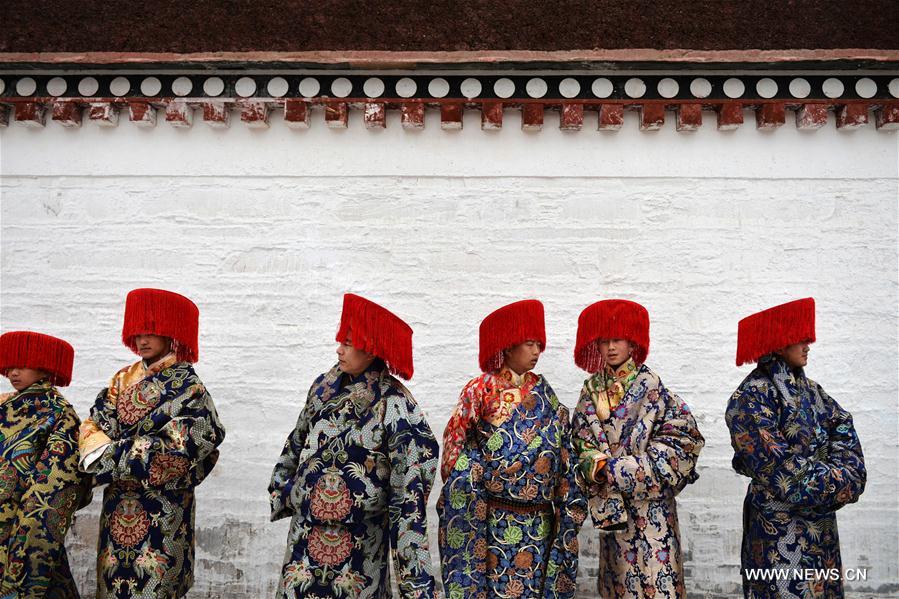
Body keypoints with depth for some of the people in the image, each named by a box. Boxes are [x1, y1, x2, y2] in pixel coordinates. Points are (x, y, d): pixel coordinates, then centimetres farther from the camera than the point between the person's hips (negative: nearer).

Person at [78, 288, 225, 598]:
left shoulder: (189, 390, -9)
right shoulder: (124, 379, 10)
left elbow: (168, 454, -17)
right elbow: (94, 425, 5)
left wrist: (110, 458, -13)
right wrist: (102, 450, -15)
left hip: (162, 512, -6)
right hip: (117, 504, 6)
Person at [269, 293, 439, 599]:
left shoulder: (394, 406, -18)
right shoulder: (325, 386, 0)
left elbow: (410, 487, -18)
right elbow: (298, 440, 16)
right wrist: (281, 488, 19)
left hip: (360, 536, -5)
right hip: (307, 525, 5)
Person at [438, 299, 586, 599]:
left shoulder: (543, 391, 7)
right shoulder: (481, 391, -7)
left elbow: (561, 449, 9)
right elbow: (455, 443, -6)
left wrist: (570, 502, 6)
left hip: (539, 521, 4)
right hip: (492, 519, -4)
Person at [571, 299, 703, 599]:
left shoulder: (650, 386, -5)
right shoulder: (592, 390, 7)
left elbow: (680, 436, -10)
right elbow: (582, 442, 6)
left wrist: (617, 469, -14)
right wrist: (598, 467, -16)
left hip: (650, 500, -3)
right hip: (611, 501, 4)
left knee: (655, 575, -3)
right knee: (619, 573, 10)